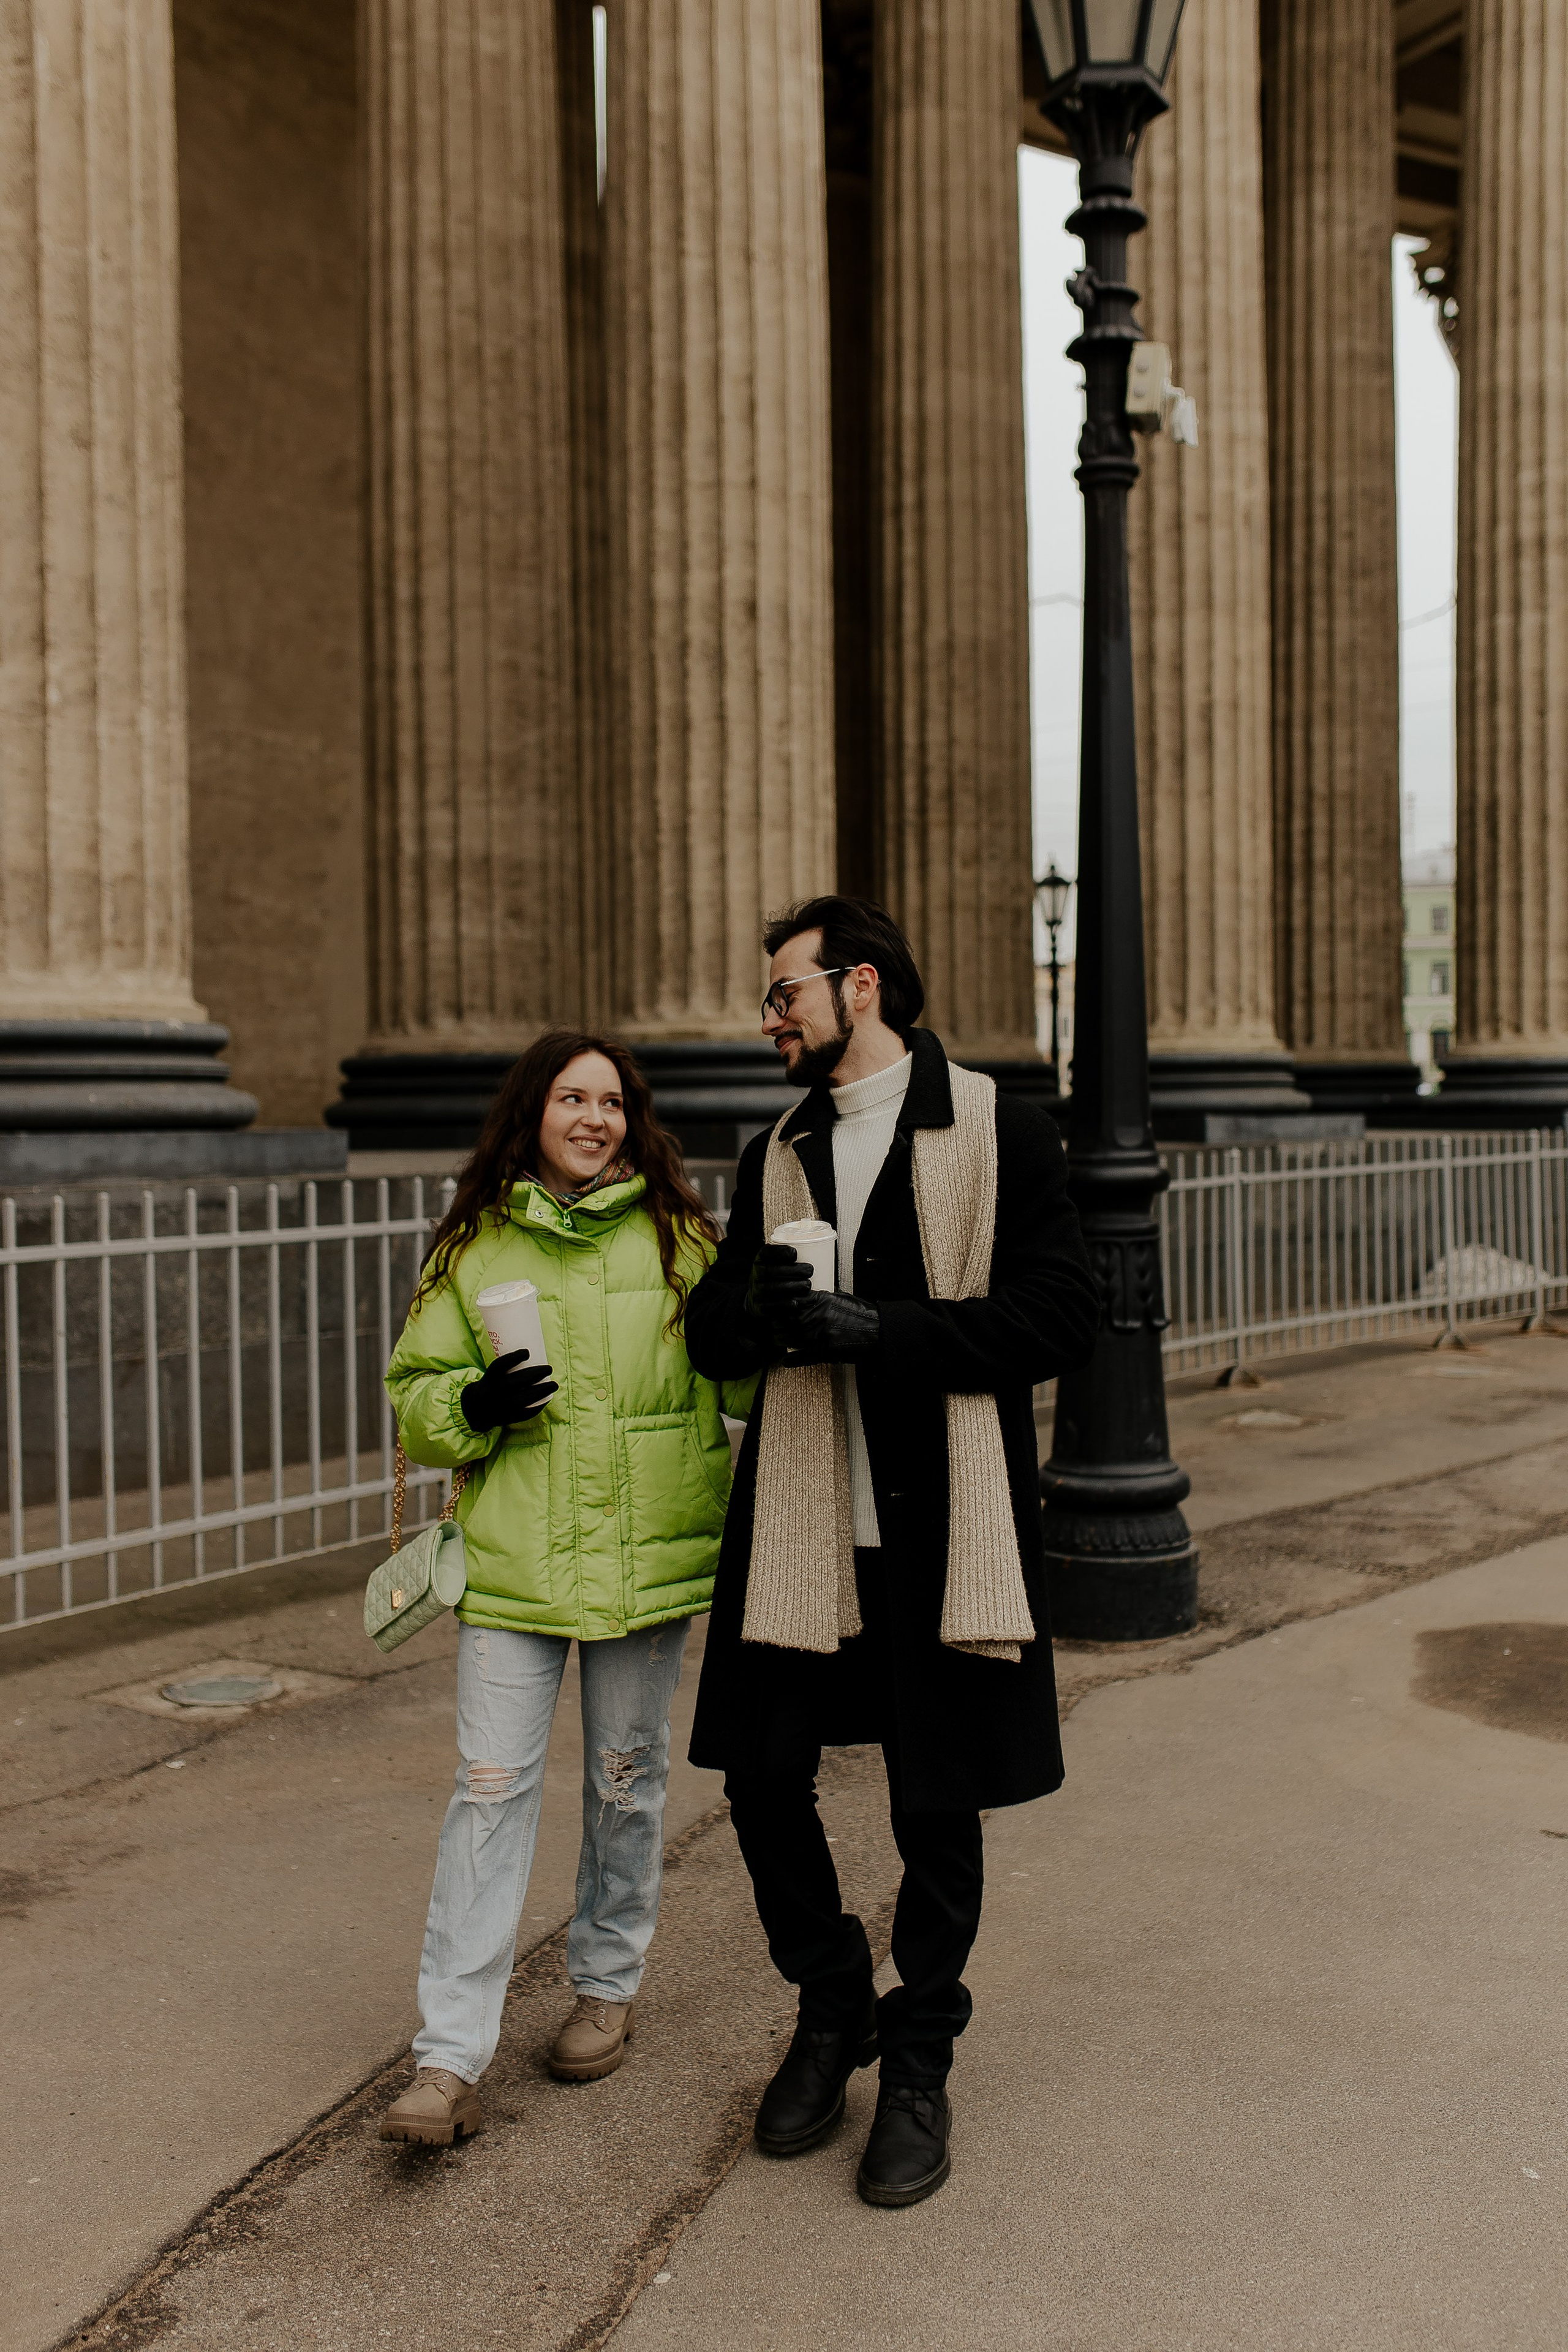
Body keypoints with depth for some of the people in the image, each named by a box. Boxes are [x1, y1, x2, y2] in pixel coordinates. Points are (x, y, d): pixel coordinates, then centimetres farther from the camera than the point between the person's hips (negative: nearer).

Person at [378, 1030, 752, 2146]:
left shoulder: (680, 1237, 3)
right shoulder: (473, 1247, 4)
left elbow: (743, 1374, 5)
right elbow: (415, 1395, 7)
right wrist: (474, 1403, -15)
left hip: (647, 1557, 1)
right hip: (512, 1563, 0)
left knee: (628, 1780, 14)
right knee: (492, 1791, -3)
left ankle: (610, 1987, 35)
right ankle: (451, 2060, 3)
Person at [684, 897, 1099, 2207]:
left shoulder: (998, 1133, -3)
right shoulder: (777, 1154, 13)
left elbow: (1064, 1313, -12)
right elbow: (713, 1338, 11)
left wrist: (879, 1329, -20)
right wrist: (759, 1310, -13)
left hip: (941, 1525, -4)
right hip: (799, 1522, 5)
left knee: (938, 1807, 6)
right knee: (764, 1778, 6)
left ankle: (919, 2063, 27)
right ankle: (832, 2009, 33)